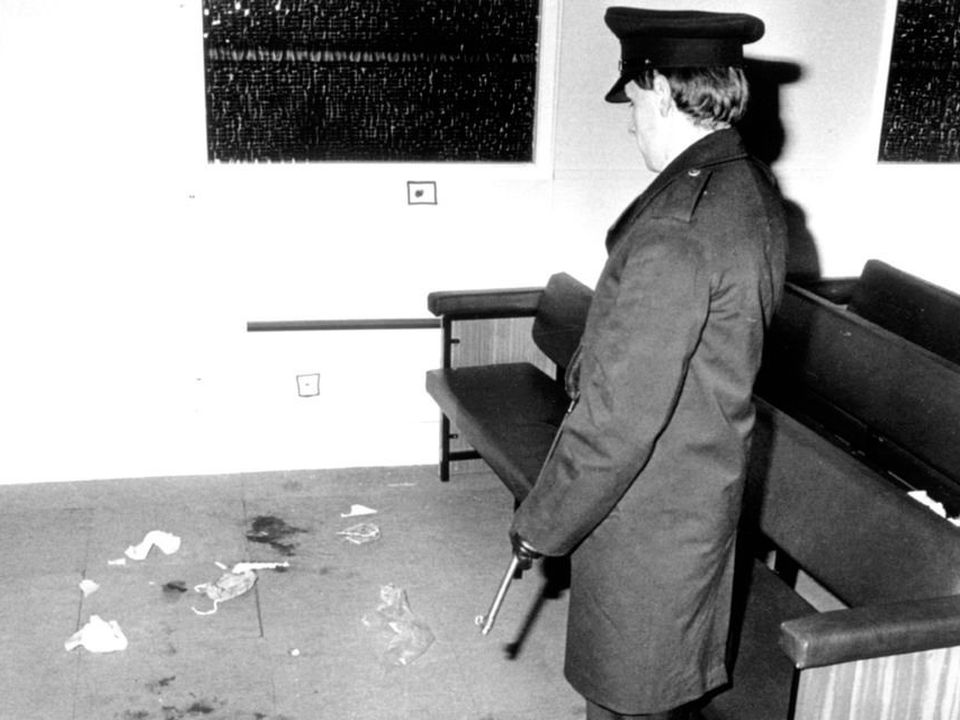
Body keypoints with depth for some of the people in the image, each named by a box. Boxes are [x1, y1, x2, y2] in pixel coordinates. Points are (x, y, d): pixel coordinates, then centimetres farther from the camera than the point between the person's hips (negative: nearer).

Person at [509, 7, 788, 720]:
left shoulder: (678, 226, -29)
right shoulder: (757, 189, 2)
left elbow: (619, 413, -27)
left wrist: (542, 523, -15)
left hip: (645, 518, -9)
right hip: (708, 492, 9)